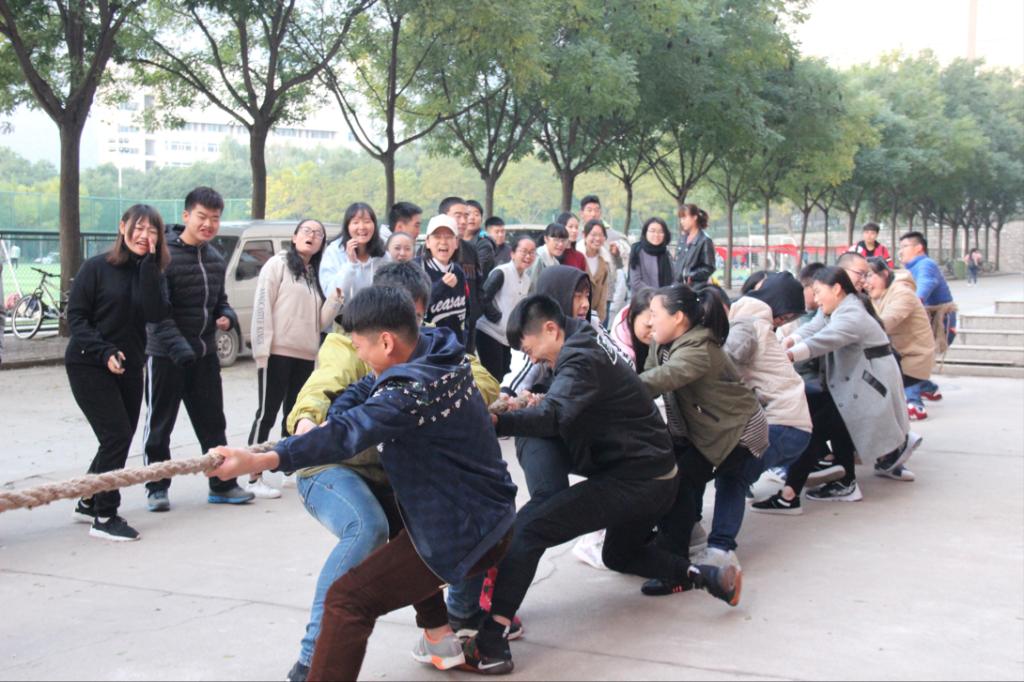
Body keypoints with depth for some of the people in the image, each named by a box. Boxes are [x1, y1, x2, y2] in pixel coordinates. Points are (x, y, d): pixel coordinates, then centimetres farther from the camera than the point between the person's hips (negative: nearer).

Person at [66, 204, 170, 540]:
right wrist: (104, 352, -20)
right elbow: (76, 316, -9)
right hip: (88, 365, -6)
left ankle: (88, 503, 30)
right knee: (117, 436, -12)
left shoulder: (151, 272, 6)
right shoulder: (97, 267, -7)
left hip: (129, 367, 6)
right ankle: (104, 517, -2)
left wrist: (149, 264, -16)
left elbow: (154, 314, -12)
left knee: (120, 438, 11)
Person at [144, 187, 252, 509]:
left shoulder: (215, 258, 9)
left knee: (213, 422, 11)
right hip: (166, 355, -6)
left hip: (205, 353, 6)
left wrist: (227, 316, -2)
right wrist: (177, 345, -32)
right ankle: (157, 488, 17)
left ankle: (222, 484, 20)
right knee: (160, 423, 6)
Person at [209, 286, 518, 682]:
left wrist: (258, 461, -42)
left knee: (347, 600, -13)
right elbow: (366, 389, 7)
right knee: (403, 527, 38)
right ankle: (439, 638, 39)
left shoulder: (411, 391, -26)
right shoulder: (438, 346, 2)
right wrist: (317, 428, -10)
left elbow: (347, 434, -36)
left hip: (462, 533, -10)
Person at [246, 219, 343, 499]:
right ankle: (255, 478, -3)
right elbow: (262, 305, -9)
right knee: (267, 414, -5)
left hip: (305, 355, 7)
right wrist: (263, 348, -16)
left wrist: (335, 300, -4)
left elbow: (321, 321, 14)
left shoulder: (316, 275, 19)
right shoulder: (279, 264, -1)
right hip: (277, 352, -7)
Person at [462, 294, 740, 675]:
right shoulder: (586, 346, 13)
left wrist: (493, 422, -46)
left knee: (528, 527, -20)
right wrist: (531, 402, -3)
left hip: (634, 481, -10)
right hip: (655, 475, 10)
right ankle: (708, 577, 27)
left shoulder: (581, 360, -17)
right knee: (620, 556, 33)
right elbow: (566, 406, 17)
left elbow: (552, 416, -34)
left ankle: (491, 644, -27)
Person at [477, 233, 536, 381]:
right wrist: (496, 316, -16)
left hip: (508, 337, 8)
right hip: (490, 333, -8)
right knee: (492, 379, -9)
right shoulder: (501, 273, -13)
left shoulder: (527, 279, 12)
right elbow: (483, 297, -19)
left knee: (503, 378, 12)